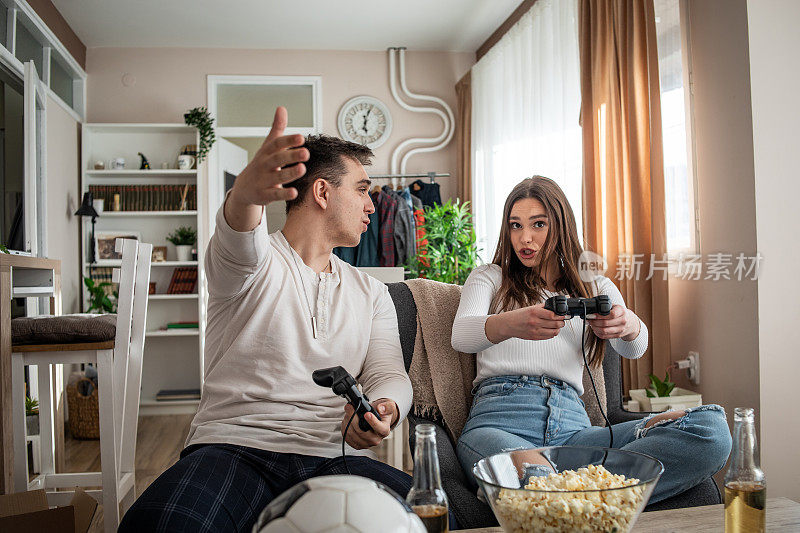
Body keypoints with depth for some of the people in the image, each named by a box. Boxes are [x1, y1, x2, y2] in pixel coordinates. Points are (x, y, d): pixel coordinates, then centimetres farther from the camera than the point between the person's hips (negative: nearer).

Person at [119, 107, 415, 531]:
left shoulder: (372, 294, 20)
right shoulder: (257, 261, 5)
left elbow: (389, 374, 9)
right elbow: (238, 246, -20)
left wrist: (383, 408, -17)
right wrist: (245, 194, -45)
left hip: (335, 458, 4)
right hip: (233, 445, -3)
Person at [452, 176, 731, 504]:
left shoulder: (596, 287, 24)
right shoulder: (488, 278, 18)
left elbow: (635, 348, 5)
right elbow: (461, 336, -4)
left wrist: (628, 325, -22)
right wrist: (511, 324, -28)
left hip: (573, 427, 5)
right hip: (499, 421, -5)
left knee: (712, 429, -23)